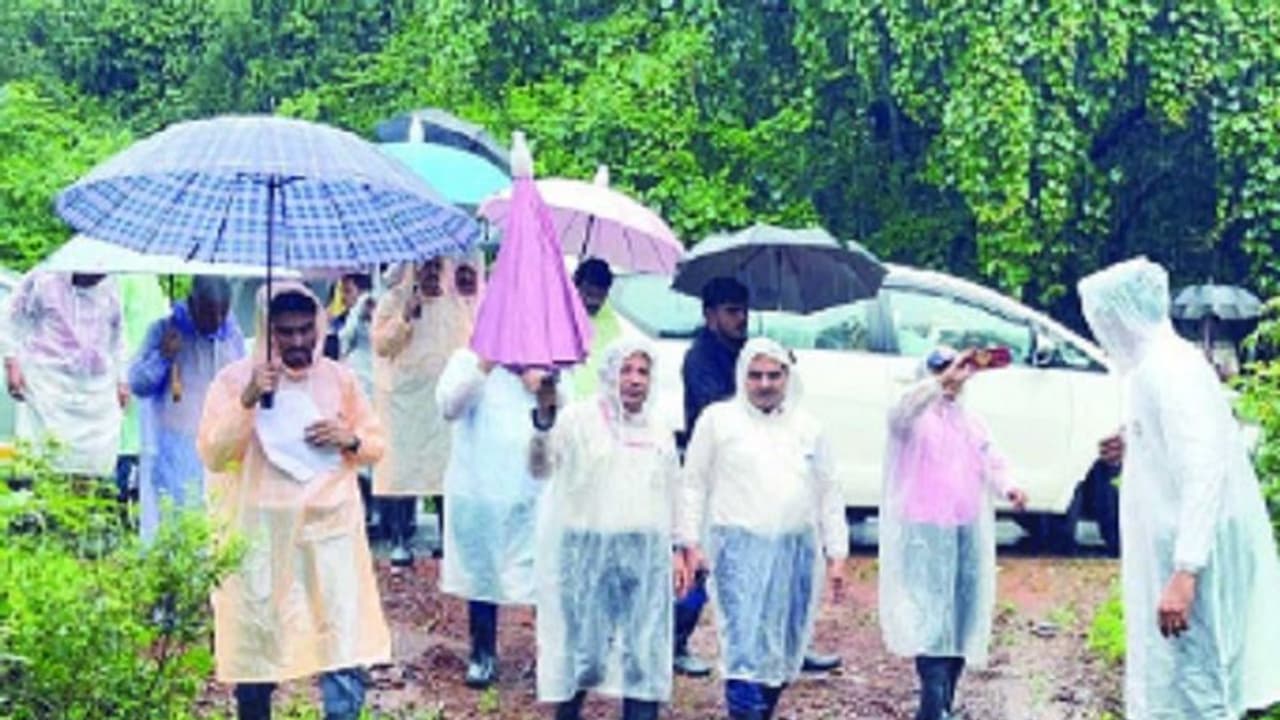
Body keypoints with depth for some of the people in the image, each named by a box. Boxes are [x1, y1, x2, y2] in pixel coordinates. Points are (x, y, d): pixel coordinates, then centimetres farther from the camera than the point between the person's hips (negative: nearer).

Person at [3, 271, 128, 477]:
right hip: (48, 383, -4)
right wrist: (12, 364, -4)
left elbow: (117, 339, 22)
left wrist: (121, 381, 18)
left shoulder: (109, 292, 11)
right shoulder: (41, 281, -1)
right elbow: (15, 320, 4)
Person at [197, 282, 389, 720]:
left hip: (329, 527, 2)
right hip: (259, 533, -2)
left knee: (346, 649, -7)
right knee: (255, 646, 7)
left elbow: (376, 443, 16)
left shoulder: (339, 379, 6)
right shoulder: (234, 380, -3)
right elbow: (212, 456, -11)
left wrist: (351, 439, -7)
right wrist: (247, 401, -22)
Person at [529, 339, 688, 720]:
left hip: (645, 555, 5)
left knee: (644, 649, 3)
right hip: (586, 549, -4)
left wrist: (678, 552, 15)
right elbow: (542, 468, -18)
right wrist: (544, 418, -35)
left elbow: (671, 498, 21)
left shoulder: (660, 434, 14)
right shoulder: (578, 419, -3)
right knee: (582, 646, -3)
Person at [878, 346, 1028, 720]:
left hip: (969, 534, 7)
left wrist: (1008, 488, -5)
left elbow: (993, 463, 17)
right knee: (931, 619, -15)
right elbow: (905, 408, -26)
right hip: (924, 534, -7)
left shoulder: (972, 422, 19)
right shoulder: (916, 418, -2)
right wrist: (945, 379, -36)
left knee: (963, 620, 8)